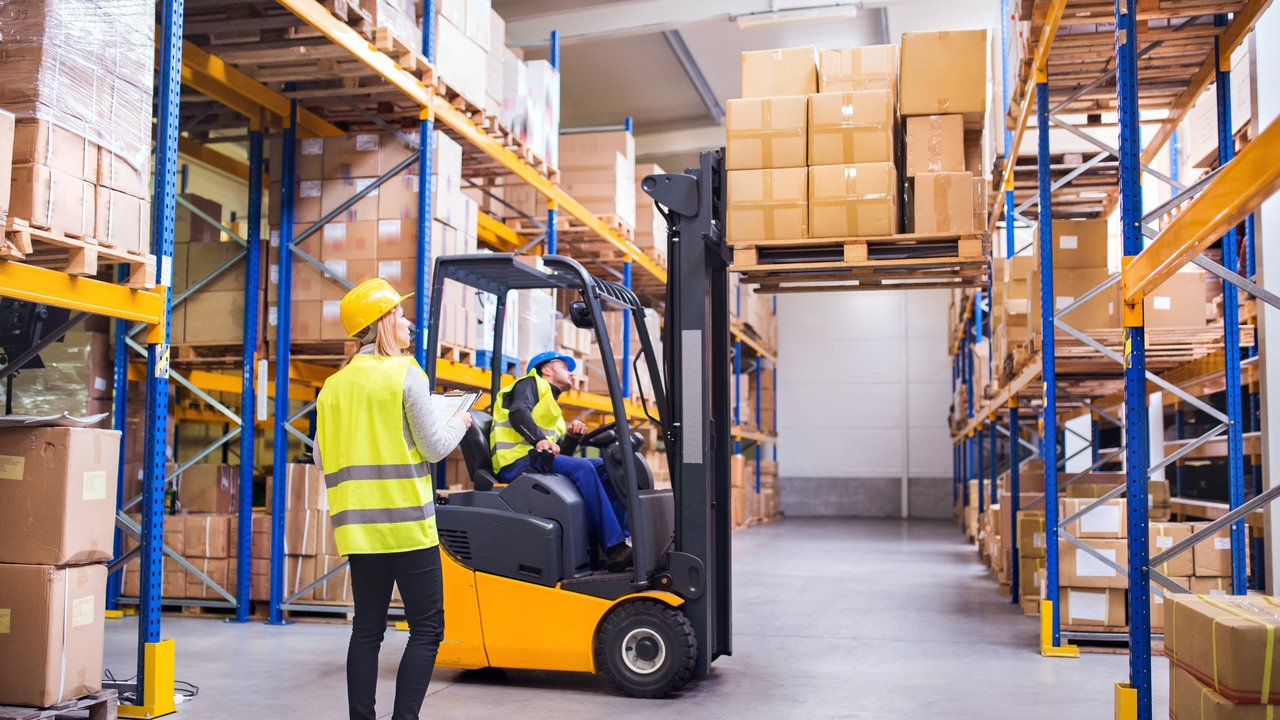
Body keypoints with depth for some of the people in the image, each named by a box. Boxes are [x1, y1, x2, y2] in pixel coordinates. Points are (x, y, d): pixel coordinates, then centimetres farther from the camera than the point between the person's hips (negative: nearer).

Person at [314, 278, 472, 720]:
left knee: (367, 628, 12)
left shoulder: (333, 385, 9)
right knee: (426, 629, 1)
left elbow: (322, 457, 12)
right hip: (407, 522, -6)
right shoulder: (406, 373, -8)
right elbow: (433, 448, -7)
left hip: (358, 525, 6)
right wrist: (460, 424, 11)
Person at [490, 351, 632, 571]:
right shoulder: (532, 384, 11)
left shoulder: (554, 411, 35)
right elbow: (518, 412, -13)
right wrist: (539, 439, -30)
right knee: (582, 468, -30)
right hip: (518, 461, -9)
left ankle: (623, 535, -19)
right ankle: (614, 549, -34)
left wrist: (572, 436, 3)